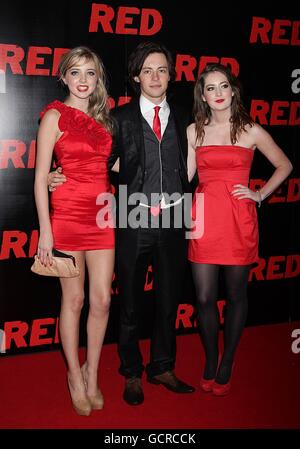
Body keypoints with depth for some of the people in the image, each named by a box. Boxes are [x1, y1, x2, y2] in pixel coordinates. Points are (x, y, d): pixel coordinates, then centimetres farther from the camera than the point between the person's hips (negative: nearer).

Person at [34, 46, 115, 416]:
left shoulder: (103, 119, 13)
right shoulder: (55, 116, -2)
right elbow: (40, 178, -6)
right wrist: (45, 231, -11)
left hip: (102, 216, 4)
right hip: (67, 215, -4)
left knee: (102, 299, 4)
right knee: (74, 299, 4)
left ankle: (92, 374, 23)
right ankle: (75, 377, 23)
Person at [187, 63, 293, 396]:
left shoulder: (251, 131, 2)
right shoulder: (194, 131, 8)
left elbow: (284, 166, 12)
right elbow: (185, 175, 8)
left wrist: (260, 195, 4)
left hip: (238, 218, -1)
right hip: (204, 217, 1)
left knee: (236, 295, 8)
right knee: (204, 297, 2)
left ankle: (227, 364, 24)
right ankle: (210, 361, 23)